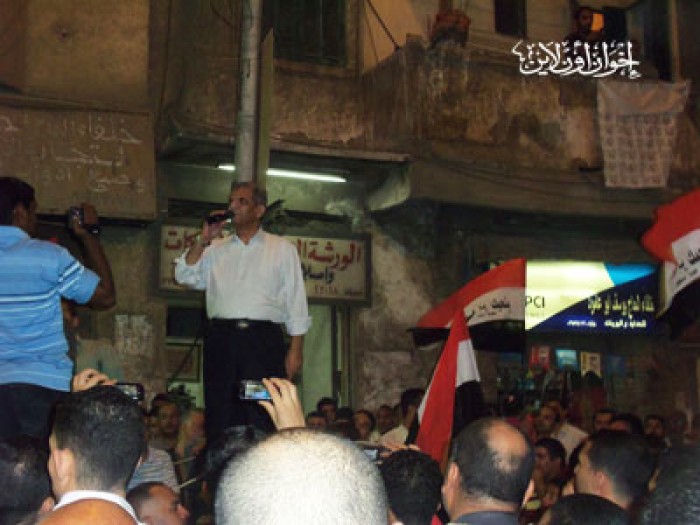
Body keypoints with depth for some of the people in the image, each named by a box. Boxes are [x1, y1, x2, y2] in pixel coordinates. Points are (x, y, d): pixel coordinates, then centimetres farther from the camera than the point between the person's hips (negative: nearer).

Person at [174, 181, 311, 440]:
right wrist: (204, 239, 2)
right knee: (220, 419, 2)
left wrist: (295, 351, -2)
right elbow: (184, 276, 7)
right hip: (222, 338, 3)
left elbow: (296, 302, 7)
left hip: (264, 340, -2)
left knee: (265, 422, -6)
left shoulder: (282, 249, 12)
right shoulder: (215, 250, 20)